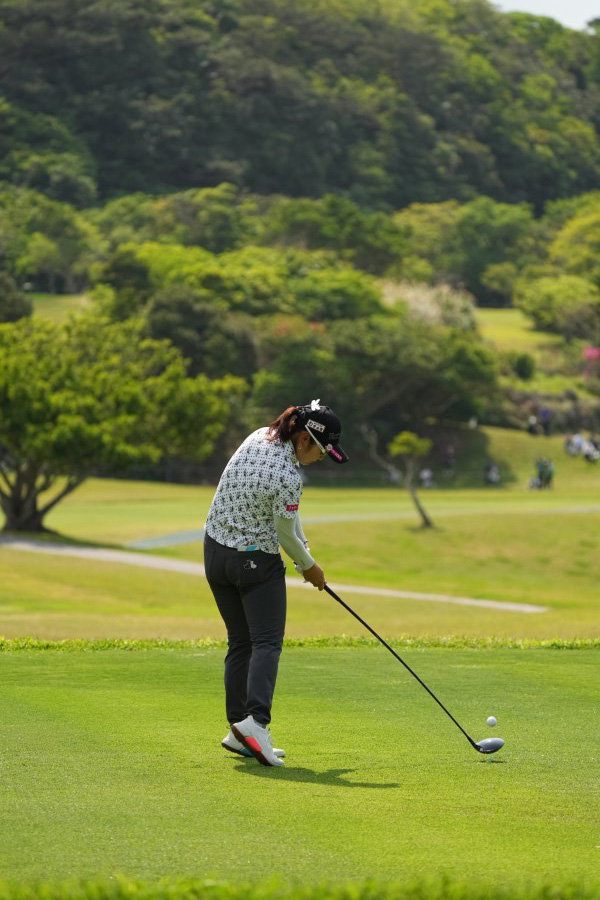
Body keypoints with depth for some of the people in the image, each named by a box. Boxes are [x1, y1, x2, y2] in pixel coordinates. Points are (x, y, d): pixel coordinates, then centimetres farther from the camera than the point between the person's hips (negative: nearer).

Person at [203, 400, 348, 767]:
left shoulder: (259, 437, -2)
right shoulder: (288, 478, -26)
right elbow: (285, 534, -12)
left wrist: (303, 547, 10)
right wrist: (309, 565, 7)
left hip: (216, 552, 8)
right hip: (256, 561, -8)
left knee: (240, 641, 11)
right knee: (267, 642, -6)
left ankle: (238, 729, 7)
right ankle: (255, 720, -26)